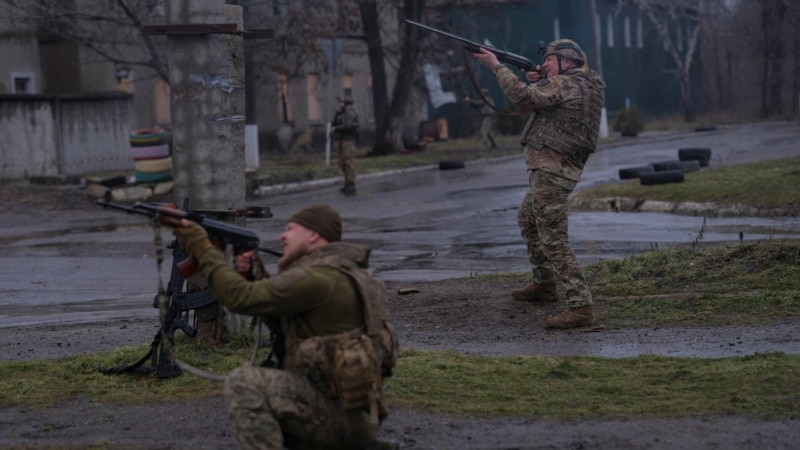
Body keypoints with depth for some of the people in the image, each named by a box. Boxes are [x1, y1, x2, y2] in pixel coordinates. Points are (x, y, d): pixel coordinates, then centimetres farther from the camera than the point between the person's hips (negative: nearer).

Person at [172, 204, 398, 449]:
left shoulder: (319, 277, -14)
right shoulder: (343, 273, 18)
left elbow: (240, 298, -15)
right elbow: (283, 323, 24)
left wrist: (203, 249, -5)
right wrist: (249, 278, 11)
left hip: (340, 414, -10)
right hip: (356, 416, 10)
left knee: (244, 382, -20)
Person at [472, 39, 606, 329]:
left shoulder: (565, 85, -15)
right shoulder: (584, 86, 14)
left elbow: (522, 97, -23)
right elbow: (537, 104, 22)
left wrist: (496, 66, -14)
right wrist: (538, 83, 4)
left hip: (550, 170, -11)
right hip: (550, 170, 11)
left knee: (554, 240, -14)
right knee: (527, 221, 30)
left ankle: (581, 307, -18)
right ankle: (544, 284, 41)